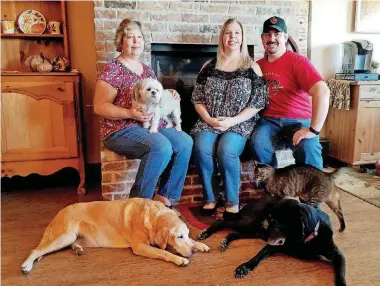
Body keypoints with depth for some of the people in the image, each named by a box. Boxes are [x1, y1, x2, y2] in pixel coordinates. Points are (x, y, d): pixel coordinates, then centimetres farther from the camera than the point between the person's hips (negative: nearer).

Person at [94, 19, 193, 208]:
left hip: (151, 125, 7)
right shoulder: (113, 68, -6)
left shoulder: (147, 70, 17)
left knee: (185, 142, -15)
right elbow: (100, 107, -11)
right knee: (162, 147, -31)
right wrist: (129, 114, -24)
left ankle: (165, 198, -5)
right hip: (121, 129, -7)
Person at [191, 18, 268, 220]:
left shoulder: (252, 67, 6)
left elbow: (258, 103, -1)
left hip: (240, 124, -2)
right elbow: (197, 99, 10)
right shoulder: (209, 66, 13)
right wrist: (208, 119, -8)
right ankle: (209, 198, -10)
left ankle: (233, 202, -12)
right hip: (209, 122, 2)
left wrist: (232, 121, -13)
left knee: (226, 150, -32)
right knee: (201, 148, -29)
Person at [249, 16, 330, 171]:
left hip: (299, 120, -3)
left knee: (308, 148, -32)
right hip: (269, 120, 3)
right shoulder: (257, 65, 10)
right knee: (257, 143, -28)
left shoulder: (297, 61, -7)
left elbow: (322, 91, -20)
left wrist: (313, 129, -25)